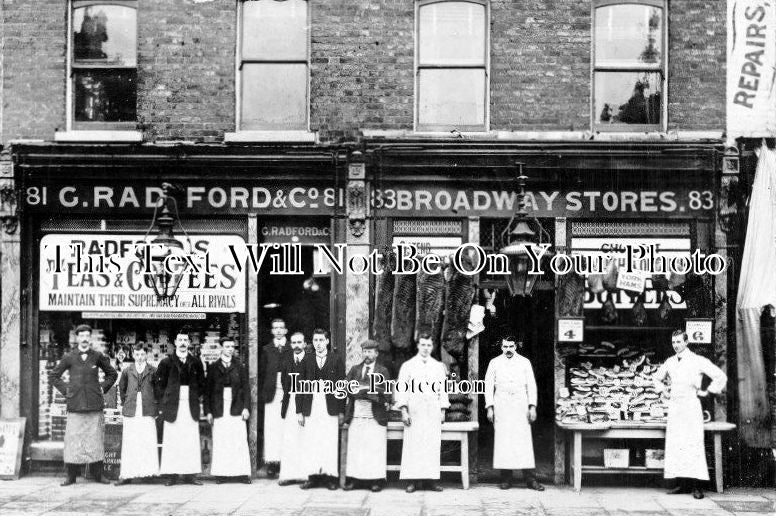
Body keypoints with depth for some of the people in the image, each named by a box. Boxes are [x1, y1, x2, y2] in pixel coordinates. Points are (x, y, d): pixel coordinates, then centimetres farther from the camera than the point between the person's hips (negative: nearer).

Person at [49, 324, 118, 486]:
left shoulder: (97, 356, 7)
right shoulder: (69, 358, 5)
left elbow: (112, 374, 19)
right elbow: (53, 376, 14)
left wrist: (103, 388, 7)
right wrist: (65, 390, 4)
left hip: (95, 405, 1)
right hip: (75, 405, 0)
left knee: (95, 440, 2)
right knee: (73, 440, -2)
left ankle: (98, 474, 8)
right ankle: (71, 476, 4)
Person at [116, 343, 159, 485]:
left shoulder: (153, 371, 5)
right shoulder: (127, 371, 9)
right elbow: (122, 387, 23)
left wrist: (155, 404, 9)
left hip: (148, 411, -1)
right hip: (131, 412, 1)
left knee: (149, 443, -6)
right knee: (129, 444, 1)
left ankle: (150, 471, -3)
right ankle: (126, 475, 4)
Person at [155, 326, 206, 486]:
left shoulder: (196, 363, 9)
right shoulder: (166, 362, 2)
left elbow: (201, 385, 17)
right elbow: (159, 385, 6)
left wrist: (194, 397, 6)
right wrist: (165, 402, 1)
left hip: (191, 407, 2)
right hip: (173, 407, -2)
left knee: (191, 441, 0)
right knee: (172, 441, -3)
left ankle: (189, 474, 5)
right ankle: (172, 474, 1)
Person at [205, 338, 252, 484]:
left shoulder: (240, 367, 10)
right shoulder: (213, 368, 9)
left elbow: (246, 388, 7)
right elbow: (208, 390, 8)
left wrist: (246, 407, -4)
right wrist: (208, 411, 1)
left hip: (236, 409, 0)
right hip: (219, 410, 0)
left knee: (240, 442, -4)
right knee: (220, 443, -1)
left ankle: (243, 473, -2)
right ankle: (219, 473, 3)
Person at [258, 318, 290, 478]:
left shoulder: (292, 349, 8)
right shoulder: (266, 350, 12)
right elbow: (261, 373, 10)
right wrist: (263, 393, 1)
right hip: (272, 394, 1)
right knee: (271, 429, -3)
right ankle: (272, 463, -2)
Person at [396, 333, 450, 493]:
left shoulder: (438, 366, 13)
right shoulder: (408, 366, 6)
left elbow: (443, 390, 13)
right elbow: (401, 389, 3)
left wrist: (442, 411, 6)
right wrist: (404, 411, -6)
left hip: (433, 413, 2)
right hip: (414, 412, -2)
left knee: (432, 445, -3)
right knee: (413, 446, -6)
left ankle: (430, 479, 1)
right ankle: (413, 481, -4)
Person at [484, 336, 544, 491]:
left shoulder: (524, 362, 10)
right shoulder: (494, 363, 9)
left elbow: (531, 385, 8)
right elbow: (488, 385, 8)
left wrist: (532, 406, -1)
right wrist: (490, 407, -1)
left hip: (520, 407, 0)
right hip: (501, 407, 0)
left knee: (524, 441, -5)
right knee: (503, 442, -3)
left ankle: (530, 479, -4)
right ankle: (506, 479, 2)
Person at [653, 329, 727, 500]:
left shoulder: (698, 361, -3)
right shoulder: (669, 362, 12)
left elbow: (721, 377, -4)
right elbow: (657, 378, 32)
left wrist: (706, 392, -2)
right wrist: (663, 390, 16)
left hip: (691, 405, -5)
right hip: (674, 406, 5)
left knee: (693, 445, -9)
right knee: (674, 445, 0)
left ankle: (696, 487, -9)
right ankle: (682, 484, 4)